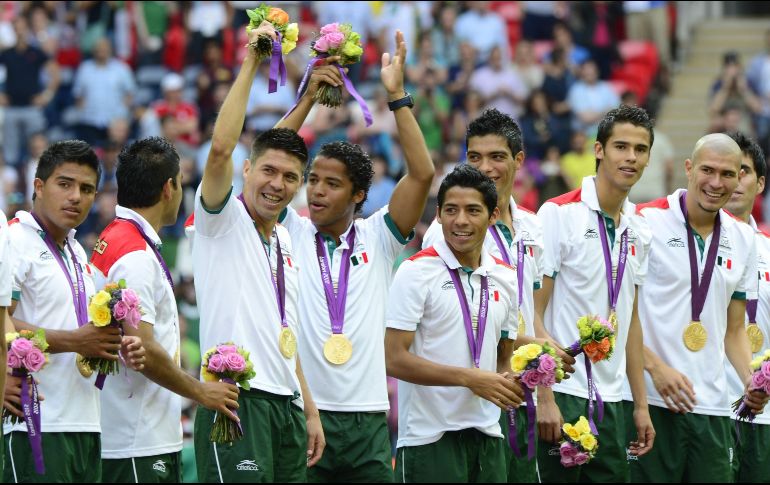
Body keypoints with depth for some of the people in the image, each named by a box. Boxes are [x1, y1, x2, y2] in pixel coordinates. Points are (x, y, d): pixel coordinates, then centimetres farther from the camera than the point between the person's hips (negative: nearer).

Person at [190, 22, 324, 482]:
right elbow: (221, 148, -18)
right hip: (238, 401, -8)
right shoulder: (223, 222, 0)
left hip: (286, 406, 8)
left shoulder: (284, 241, 21)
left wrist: (309, 410, 19)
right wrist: (250, 64, -16)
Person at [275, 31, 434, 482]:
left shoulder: (377, 238, 8)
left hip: (367, 416, 1)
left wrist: (397, 96, -6)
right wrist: (308, 99, -8)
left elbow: (422, 175, -2)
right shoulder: (292, 234, 7)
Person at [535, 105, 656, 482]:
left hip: (611, 401, 6)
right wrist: (544, 398, -16)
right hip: (564, 395, -6)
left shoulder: (637, 230, 12)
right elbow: (533, 313, -10)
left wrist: (641, 404, 15)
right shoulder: (559, 214, -8)